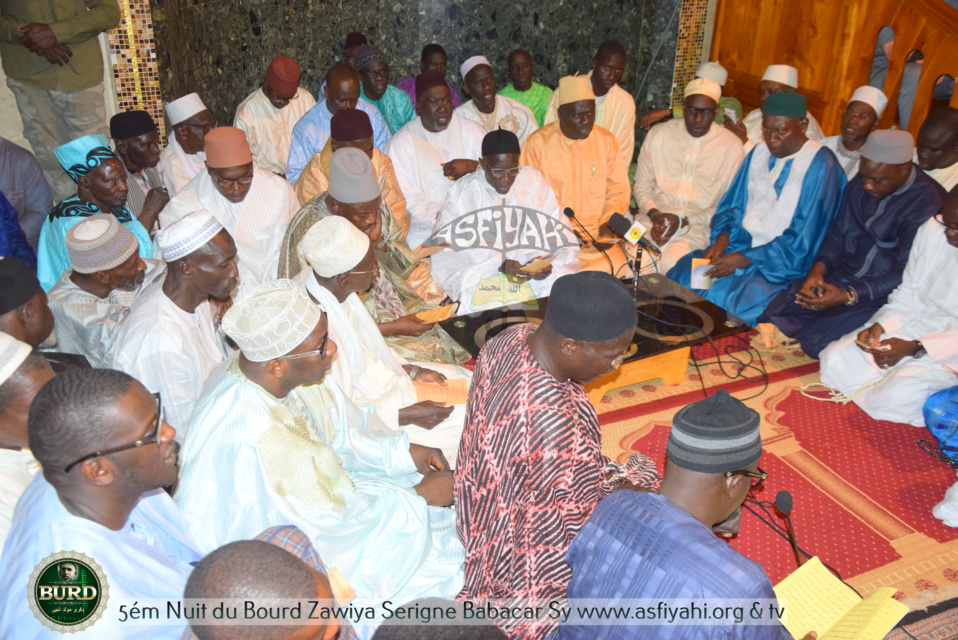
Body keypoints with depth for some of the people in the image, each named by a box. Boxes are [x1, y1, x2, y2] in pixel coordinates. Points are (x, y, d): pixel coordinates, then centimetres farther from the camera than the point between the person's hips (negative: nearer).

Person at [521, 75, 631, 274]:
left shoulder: (606, 141, 9)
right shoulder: (538, 143, -2)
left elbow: (619, 191, 16)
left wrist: (610, 221, -4)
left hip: (598, 236, 3)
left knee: (617, 267, -23)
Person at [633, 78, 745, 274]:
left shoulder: (732, 147, 0)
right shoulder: (658, 136, 6)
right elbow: (641, 186, 11)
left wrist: (683, 221, -10)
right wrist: (654, 214, -10)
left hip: (697, 228, -2)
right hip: (654, 221, 2)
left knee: (672, 263, -32)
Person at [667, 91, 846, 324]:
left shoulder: (821, 166, -10)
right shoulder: (759, 153, 9)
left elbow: (801, 241, -14)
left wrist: (744, 259, -19)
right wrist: (721, 239, -7)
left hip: (784, 262, -6)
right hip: (741, 243, 6)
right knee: (681, 274, -15)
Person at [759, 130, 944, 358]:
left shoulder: (929, 204, -19)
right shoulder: (859, 186, 2)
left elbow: (906, 275, -19)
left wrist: (847, 296, -27)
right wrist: (818, 268, -11)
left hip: (883, 293, -6)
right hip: (843, 275, 6)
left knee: (817, 343, -22)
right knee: (775, 315, -11)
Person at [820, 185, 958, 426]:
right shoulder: (933, 230, -4)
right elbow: (908, 295, 5)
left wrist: (915, 349, -26)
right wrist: (879, 326, -12)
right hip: (917, 323, 5)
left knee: (900, 394, -29)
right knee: (834, 359, -11)